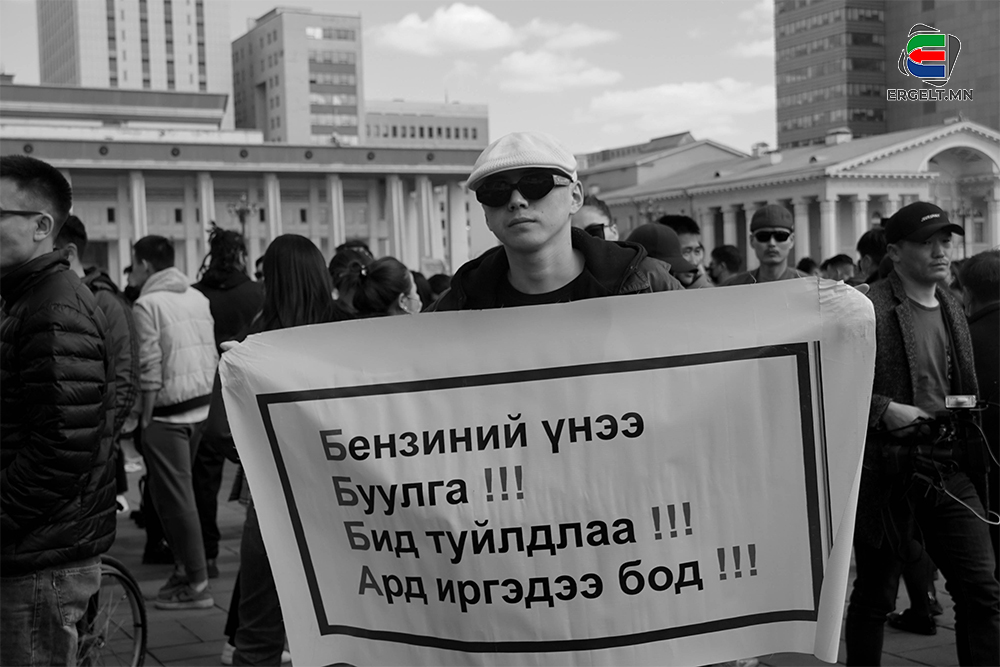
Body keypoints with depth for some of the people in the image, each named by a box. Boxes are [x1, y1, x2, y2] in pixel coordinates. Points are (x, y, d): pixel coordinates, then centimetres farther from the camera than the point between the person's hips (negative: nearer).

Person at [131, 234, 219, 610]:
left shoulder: (147, 304, -11)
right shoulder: (198, 298, 10)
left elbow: (150, 369, -15)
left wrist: (146, 418, -8)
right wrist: (205, 402, 18)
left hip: (169, 413, -7)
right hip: (202, 407, 7)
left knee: (174, 497, -1)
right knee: (182, 491, 17)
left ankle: (197, 583, 1)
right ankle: (186, 567, 23)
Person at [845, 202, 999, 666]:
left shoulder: (953, 311, 13)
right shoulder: (868, 310, -11)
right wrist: (884, 409, -21)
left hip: (949, 469, 6)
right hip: (886, 471, -6)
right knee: (874, 594, 8)